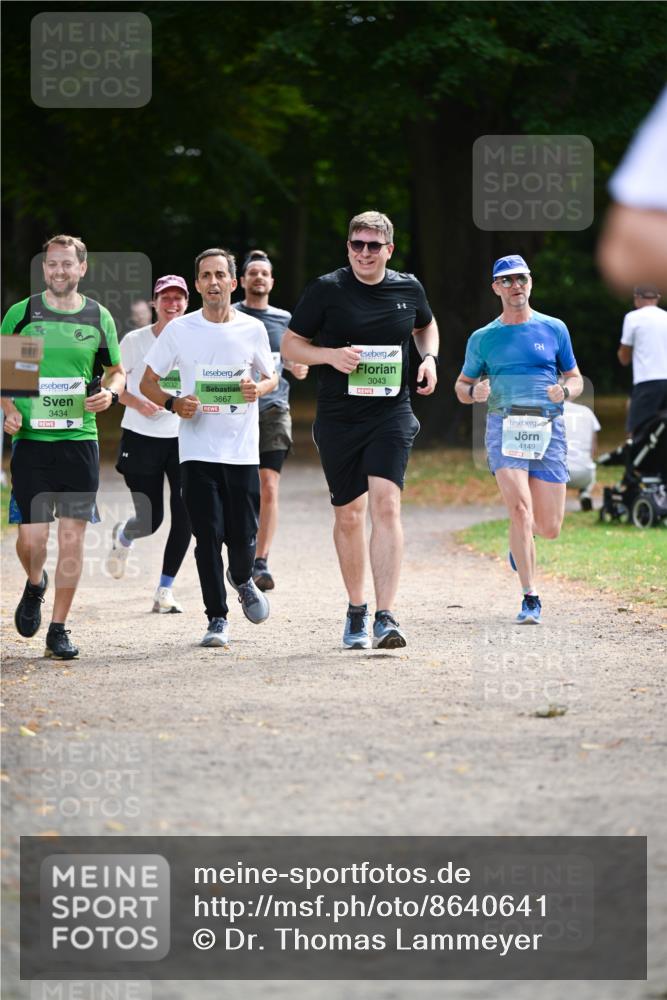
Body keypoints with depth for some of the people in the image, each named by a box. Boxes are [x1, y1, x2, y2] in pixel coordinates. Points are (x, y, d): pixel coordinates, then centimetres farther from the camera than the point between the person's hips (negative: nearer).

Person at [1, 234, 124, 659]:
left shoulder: (99, 317, 6)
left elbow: (117, 370, 17)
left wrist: (110, 393, -5)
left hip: (80, 438, 1)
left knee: (73, 536, -1)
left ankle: (59, 628, 9)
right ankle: (35, 585, 29)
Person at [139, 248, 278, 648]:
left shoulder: (253, 329, 4)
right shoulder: (179, 330, 1)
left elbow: (271, 376, 17)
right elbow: (148, 382, 8)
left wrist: (259, 389, -7)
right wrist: (173, 403, -12)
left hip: (243, 450, 1)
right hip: (198, 449, -1)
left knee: (244, 536, -1)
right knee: (208, 535, -7)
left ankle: (243, 579, 34)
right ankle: (218, 619, 2)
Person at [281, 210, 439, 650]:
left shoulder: (408, 288, 5)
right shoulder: (327, 289, -3)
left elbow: (426, 325, 26)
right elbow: (290, 345, 3)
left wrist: (430, 358, 6)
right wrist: (332, 355, -15)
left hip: (392, 415, 0)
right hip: (338, 419, 0)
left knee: (386, 504, -17)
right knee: (349, 515, 8)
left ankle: (386, 616, -22)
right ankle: (357, 611, 27)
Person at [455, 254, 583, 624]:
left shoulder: (554, 329, 11)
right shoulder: (483, 338, 10)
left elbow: (575, 378, 17)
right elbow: (462, 386, 18)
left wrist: (565, 391, -6)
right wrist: (474, 391, -6)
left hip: (548, 429, 1)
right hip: (505, 425, -1)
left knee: (549, 528, 2)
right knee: (520, 509, -19)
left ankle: (520, 537, 39)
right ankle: (530, 599, -12)